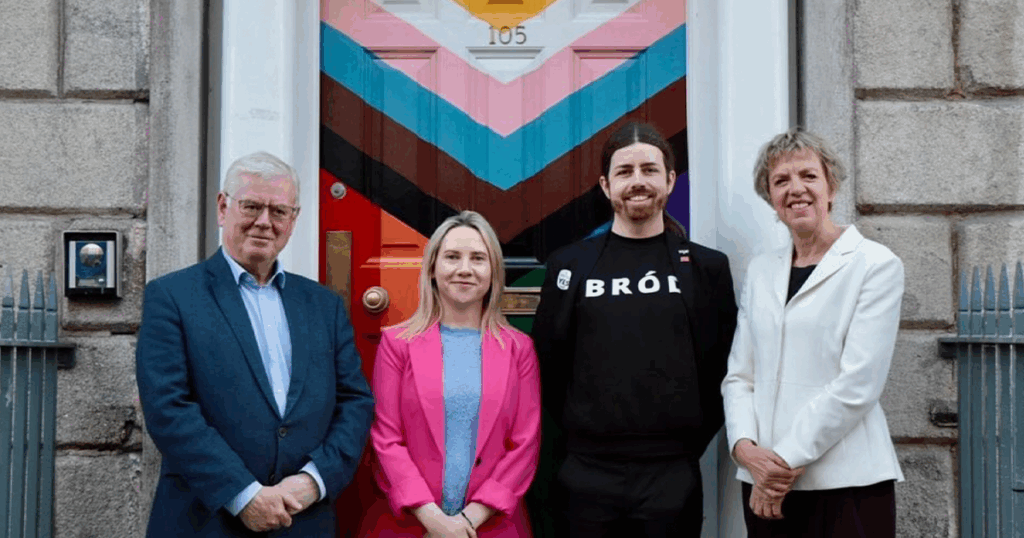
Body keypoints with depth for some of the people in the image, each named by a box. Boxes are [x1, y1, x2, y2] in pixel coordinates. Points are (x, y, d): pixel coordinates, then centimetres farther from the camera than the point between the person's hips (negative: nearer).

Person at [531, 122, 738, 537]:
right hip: (589, 474, 0)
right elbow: (550, 365, 6)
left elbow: (721, 368, 5)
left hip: (674, 473, 0)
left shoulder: (708, 267, 4)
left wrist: (691, 441, 0)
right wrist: (584, 434, 2)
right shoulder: (570, 265, 4)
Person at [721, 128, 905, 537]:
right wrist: (746, 448, -7)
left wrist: (788, 460, -12)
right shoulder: (761, 271, 12)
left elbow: (857, 384, -10)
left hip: (847, 485, -4)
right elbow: (738, 376, 9)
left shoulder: (876, 265, -2)